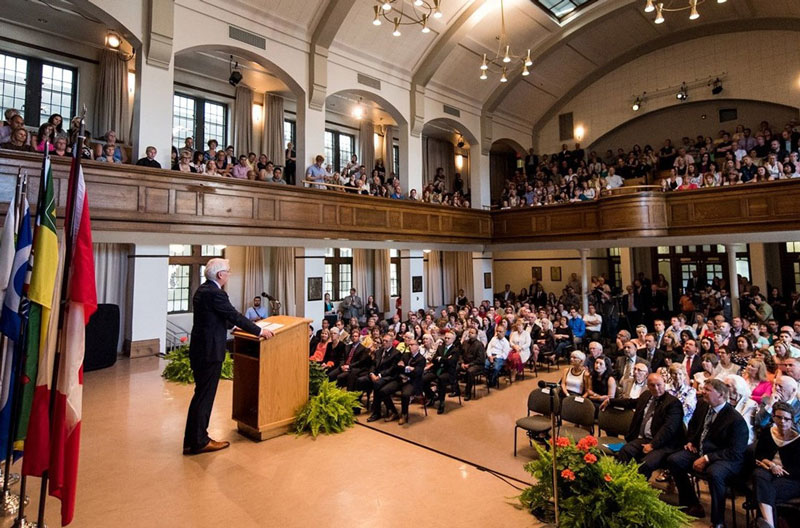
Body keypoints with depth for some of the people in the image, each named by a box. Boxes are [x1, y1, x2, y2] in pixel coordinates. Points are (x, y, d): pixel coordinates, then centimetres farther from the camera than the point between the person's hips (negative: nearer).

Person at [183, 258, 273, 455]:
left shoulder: (203, 290, 11)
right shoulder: (214, 293, -20)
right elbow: (235, 316, -18)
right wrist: (260, 331, -9)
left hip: (200, 349, 10)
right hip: (209, 351, -10)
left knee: (202, 394, 17)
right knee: (204, 395, 1)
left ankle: (194, 439, 27)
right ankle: (198, 442, 12)